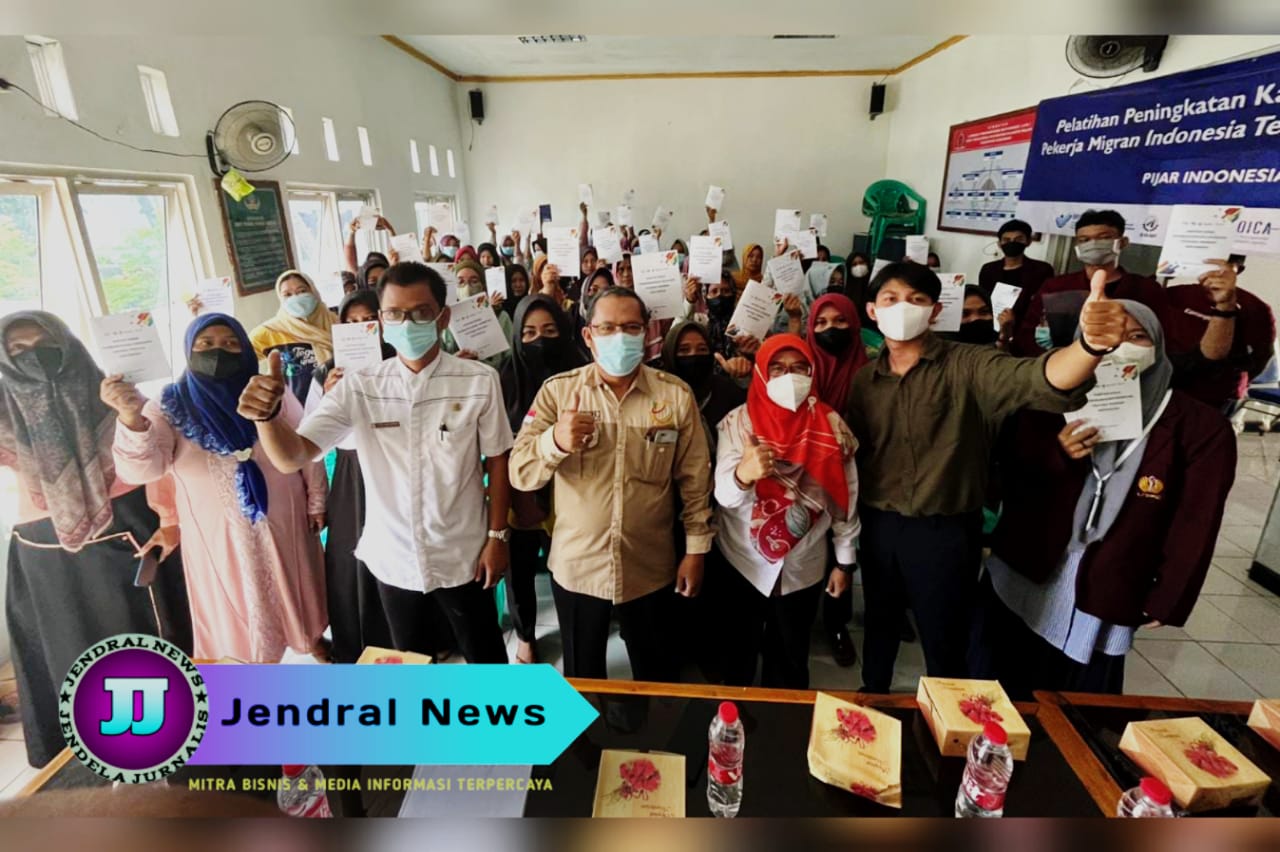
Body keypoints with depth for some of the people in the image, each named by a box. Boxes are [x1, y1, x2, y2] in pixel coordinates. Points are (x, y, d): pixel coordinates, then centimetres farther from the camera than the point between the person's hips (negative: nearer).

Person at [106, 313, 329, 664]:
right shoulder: (171, 406, -10)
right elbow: (142, 468, -25)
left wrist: (317, 502, 1)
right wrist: (132, 417, -43)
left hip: (281, 523, 1)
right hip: (218, 535, -1)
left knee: (296, 591, 20)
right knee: (237, 606, 17)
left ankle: (314, 639, 46)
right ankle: (258, 658, 41)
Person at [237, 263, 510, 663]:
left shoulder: (479, 380, -13)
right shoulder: (358, 387, -7)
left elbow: (497, 461, -5)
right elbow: (293, 457, -15)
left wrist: (497, 536, -4)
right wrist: (267, 416, -36)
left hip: (462, 555, -2)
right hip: (392, 558, 2)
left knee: (486, 659, 17)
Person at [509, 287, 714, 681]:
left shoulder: (676, 394, -7)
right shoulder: (557, 390, -8)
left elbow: (694, 479, -2)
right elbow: (520, 474, -13)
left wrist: (696, 549, -1)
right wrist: (555, 440, -33)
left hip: (650, 567, 0)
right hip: (575, 565, 1)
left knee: (657, 675, 21)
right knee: (582, 677, 23)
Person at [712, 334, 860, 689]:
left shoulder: (831, 425, -6)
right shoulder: (738, 422, -12)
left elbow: (845, 498, 2)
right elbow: (724, 495, -25)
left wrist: (845, 561, 6)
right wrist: (743, 473, -46)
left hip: (803, 568, 2)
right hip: (742, 564, -1)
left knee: (791, 662, 18)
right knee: (738, 657, 14)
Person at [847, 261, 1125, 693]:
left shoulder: (967, 366, -10)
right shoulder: (863, 380, 1)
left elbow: (1040, 381, -29)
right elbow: (853, 454, 4)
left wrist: (1089, 345, -50)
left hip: (945, 532, -3)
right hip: (879, 528, 4)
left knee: (945, 645, 14)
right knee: (879, 629, 23)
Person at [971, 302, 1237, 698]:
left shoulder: (1199, 427, -6)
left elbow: (1194, 527, -4)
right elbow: (1006, 467, 3)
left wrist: (1164, 601, -2)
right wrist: (1055, 453, -17)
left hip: (1106, 598, -1)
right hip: (1022, 577, 2)